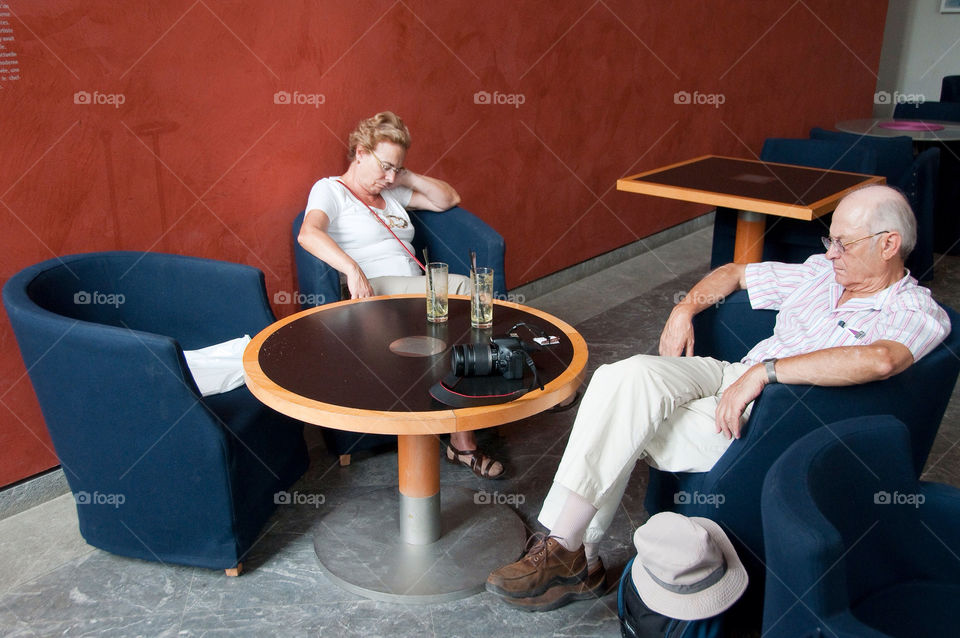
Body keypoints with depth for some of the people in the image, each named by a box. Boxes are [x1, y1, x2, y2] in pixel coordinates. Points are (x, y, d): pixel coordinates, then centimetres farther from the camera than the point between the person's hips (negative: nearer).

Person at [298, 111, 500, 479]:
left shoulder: (391, 192, 28)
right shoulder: (330, 190, 6)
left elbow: (449, 198, 30)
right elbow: (309, 233, -16)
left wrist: (408, 178, 14)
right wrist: (353, 270, -33)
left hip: (418, 294, 7)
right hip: (375, 291, -7)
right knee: (462, 287, -31)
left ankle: (463, 441, -27)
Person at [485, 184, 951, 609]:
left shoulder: (920, 315, -4)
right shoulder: (822, 272, 17)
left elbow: (879, 360, -29)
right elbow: (735, 272, 26)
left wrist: (765, 369, -29)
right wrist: (685, 308, 7)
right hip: (731, 377, 6)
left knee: (628, 422, -23)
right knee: (631, 375, -24)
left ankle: (570, 555, -8)